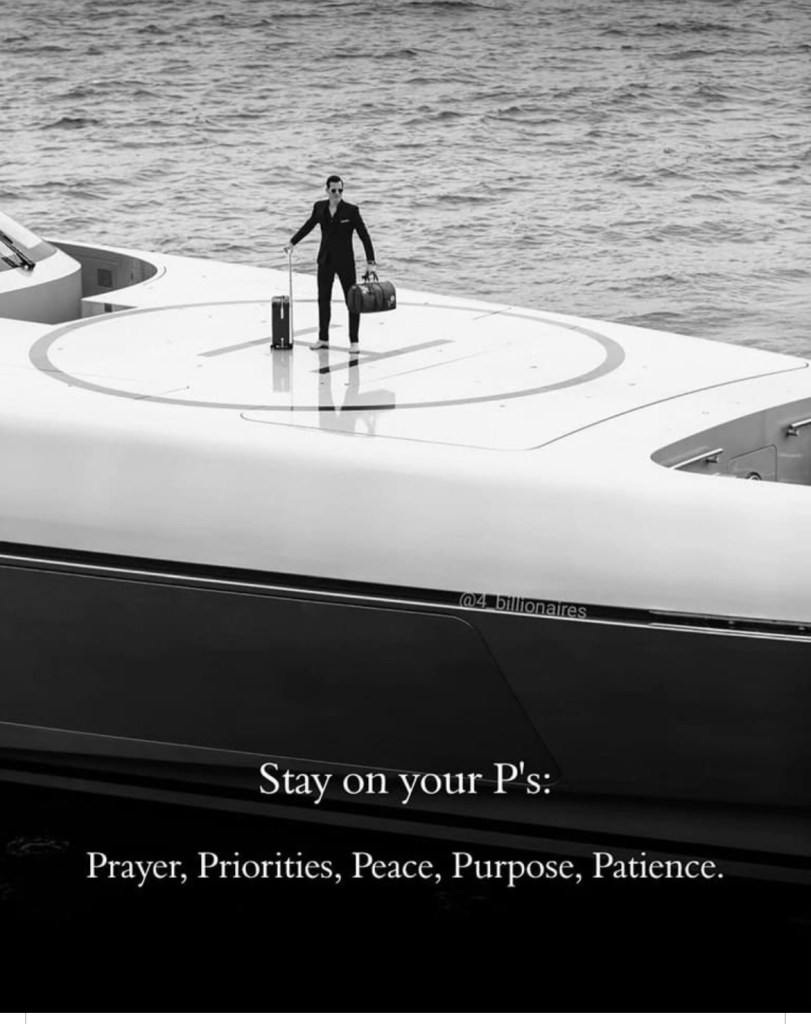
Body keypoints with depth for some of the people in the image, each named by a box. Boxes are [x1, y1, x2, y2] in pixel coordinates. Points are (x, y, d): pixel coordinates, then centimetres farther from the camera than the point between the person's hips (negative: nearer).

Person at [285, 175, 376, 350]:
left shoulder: (351, 211, -12)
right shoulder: (320, 207, 0)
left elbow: (364, 235, -11)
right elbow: (308, 225, 17)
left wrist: (370, 261, -16)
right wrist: (293, 242, 17)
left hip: (345, 261, -4)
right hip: (325, 260, 4)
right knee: (323, 299, 11)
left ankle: (354, 341, 7)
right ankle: (323, 338, 23)